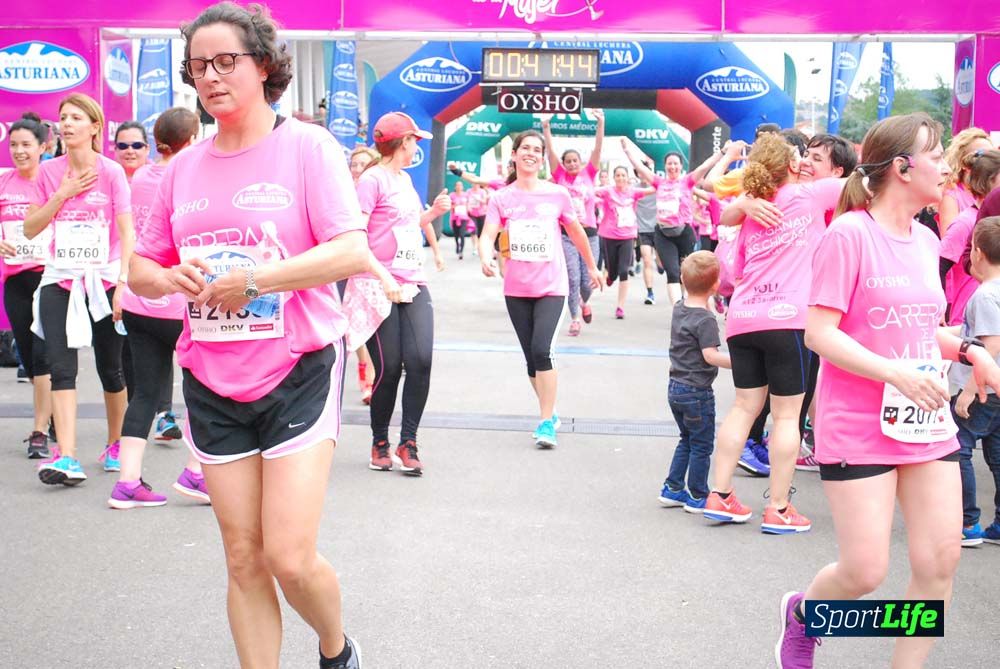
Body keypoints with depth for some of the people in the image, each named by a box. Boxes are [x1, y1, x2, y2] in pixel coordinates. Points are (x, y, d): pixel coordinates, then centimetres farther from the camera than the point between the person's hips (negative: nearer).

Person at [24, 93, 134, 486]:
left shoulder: (111, 172, -5)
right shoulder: (49, 172, 4)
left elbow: (127, 232, -7)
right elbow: (30, 228, 5)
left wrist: (123, 282, -16)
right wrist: (63, 194, -7)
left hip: (105, 279, -2)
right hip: (60, 280, 2)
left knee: (110, 368, 8)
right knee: (61, 367, -11)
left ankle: (115, 446, 29)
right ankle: (67, 458, -16)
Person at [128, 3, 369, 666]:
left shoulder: (308, 146, -5)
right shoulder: (185, 165, 10)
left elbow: (353, 253, -15)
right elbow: (141, 267, 14)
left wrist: (252, 278, -20)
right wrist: (170, 278, -9)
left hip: (299, 371, -5)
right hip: (213, 382, 5)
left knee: (289, 557, -9)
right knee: (244, 560, 8)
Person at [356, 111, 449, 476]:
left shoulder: (405, 179, 18)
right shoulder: (373, 179, -8)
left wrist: (433, 212, 15)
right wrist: (384, 278, -24)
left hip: (414, 285, 7)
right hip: (382, 289, -7)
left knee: (420, 360, -7)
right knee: (389, 368, -3)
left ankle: (408, 442, 2)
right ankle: (380, 443, 16)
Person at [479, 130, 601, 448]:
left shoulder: (557, 194, -1)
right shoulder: (501, 198, 0)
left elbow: (577, 233, 13)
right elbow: (488, 235, -12)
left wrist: (592, 267, 22)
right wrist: (486, 258, -33)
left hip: (551, 287, -2)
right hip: (516, 290, 2)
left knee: (542, 349, -19)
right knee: (531, 357, 9)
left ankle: (546, 422, -12)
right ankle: (550, 413, 27)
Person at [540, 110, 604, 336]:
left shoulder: (588, 174, 7)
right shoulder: (560, 176, 4)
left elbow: (597, 149, -1)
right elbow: (550, 152, -5)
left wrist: (601, 123, -13)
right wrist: (546, 127, -16)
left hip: (589, 233, 1)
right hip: (566, 234, -1)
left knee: (588, 280, 2)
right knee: (572, 278, -8)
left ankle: (584, 302, 35)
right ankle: (575, 318, 6)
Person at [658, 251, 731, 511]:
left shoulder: (679, 308, 4)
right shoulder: (705, 319, -19)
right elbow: (710, 355, -24)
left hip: (675, 387, 8)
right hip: (697, 391, -8)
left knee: (686, 440, 21)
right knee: (701, 445, 4)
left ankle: (672, 489, 23)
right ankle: (697, 497, 11)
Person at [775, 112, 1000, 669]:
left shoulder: (925, 240, 10)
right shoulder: (849, 234, -12)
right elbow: (819, 332, -16)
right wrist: (896, 372, -25)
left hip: (928, 425, 7)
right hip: (858, 430, -7)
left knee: (940, 565, 1)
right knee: (866, 571, -4)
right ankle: (802, 612, 29)